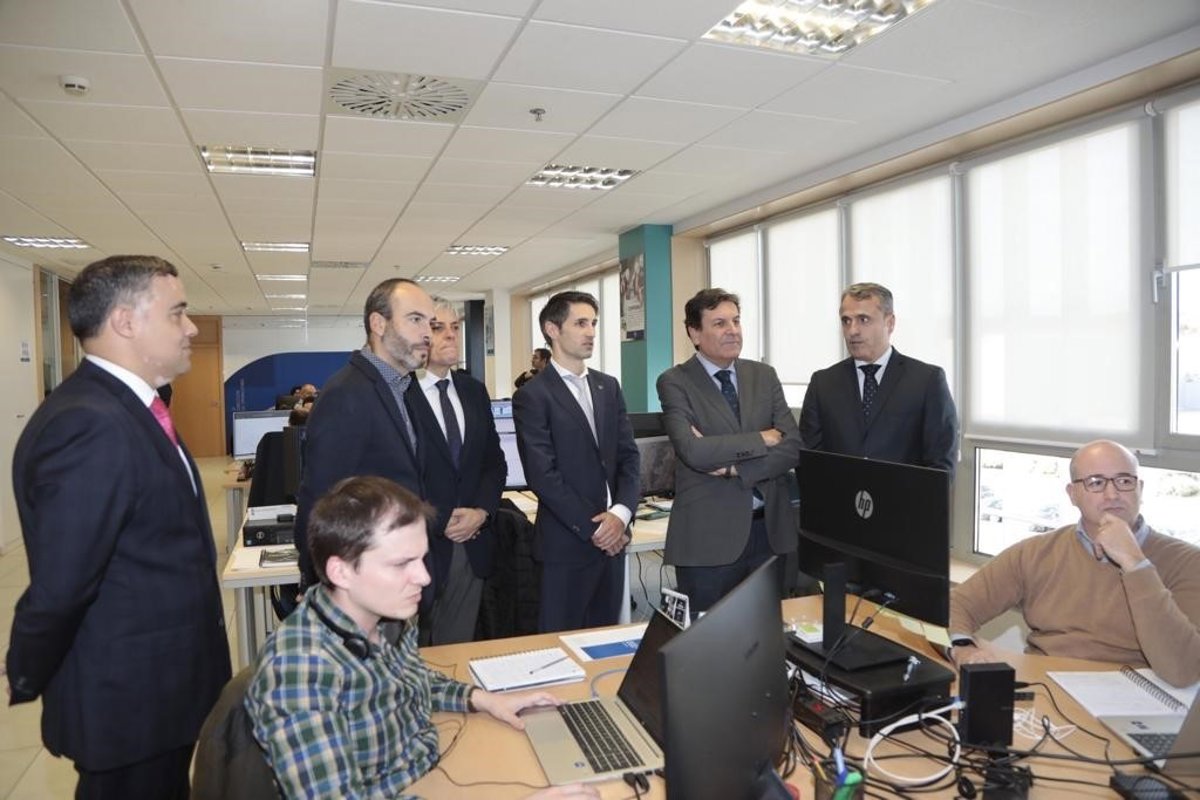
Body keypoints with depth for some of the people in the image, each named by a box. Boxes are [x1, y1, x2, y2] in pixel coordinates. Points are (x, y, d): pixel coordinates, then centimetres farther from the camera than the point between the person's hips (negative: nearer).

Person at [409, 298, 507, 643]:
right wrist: (441, 522, -12)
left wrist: (481, 511, -5)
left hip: (472, 545, 5)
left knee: (460, 646, 16)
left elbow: (495, 460, 11)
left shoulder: (474, 391, 9)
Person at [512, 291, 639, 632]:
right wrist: (592, 528, -13)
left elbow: (628, 454, 7)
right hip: (567, 543, -5)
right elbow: (542, 475, -13)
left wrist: (620, 513, -8)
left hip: (613, 537, 5)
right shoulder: (532, 396, -8)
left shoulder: (609, 386, 12)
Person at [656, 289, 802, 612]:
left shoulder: (764, 375, 8)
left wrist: (734, 466, -14)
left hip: (770, 529, 4)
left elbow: (793, 447, -1)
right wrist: (762, 438, -11)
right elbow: (693, 452, -20)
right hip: (708, 535, -4)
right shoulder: (674, 382, -6)